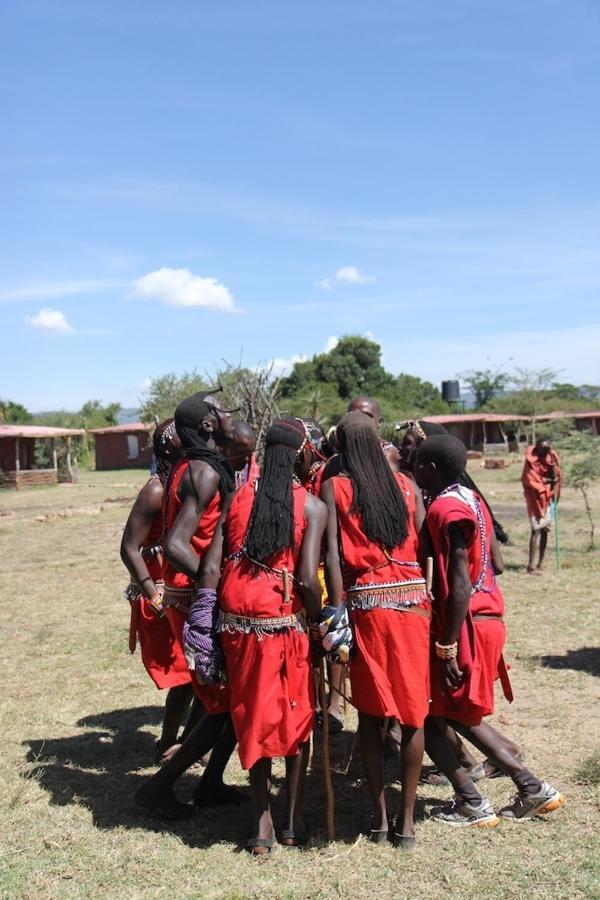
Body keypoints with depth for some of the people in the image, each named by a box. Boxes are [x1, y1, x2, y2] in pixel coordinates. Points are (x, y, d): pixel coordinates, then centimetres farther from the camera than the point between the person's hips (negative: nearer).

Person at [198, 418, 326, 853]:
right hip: (284, 621, -3)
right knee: (297, 718, 16)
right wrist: (321, 622, 2)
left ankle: (262, 823, 22)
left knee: (254, 718, 17)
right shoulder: (312, 507, -5)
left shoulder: (239, 497, 6)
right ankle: (295, 822, 24)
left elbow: (211, 567, 1)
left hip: (236, 621, 3)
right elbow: (307, 579, -13)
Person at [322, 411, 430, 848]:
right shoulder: (407, 485, 7)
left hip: (366, 604, -2)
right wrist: (429, 600, 8)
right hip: (414, 601, 2)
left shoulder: (334, 488, -1)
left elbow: (333, 556, -8)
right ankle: (407, 819, 17)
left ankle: (380, 816, 18)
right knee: (413, 713, 10)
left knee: (370, 715, 11)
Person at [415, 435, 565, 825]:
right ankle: (532, 787, 22)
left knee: (426, 713, 3)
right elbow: (496, 563, 13)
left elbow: (460, 586, -23)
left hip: (467, 624, -9)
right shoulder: (471, 499, 10)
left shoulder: (446, 509, -19)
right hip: (488, 617, 9)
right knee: (457, 714, 20)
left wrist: (447, 646, -21)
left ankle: (472, 804, 11)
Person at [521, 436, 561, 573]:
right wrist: (546, 480, -10)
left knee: (545, 529, 8)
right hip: (536, 497, -6)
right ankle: (532, 566, -14)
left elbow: (555, 476, 3)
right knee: (537, 530, -13)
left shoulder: (551, 456, 4)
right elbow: (530, 480, -12)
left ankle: (540, 563, 17)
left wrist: (553, 463, -12)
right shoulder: (531, 459, -12)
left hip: (548, 496, 6)